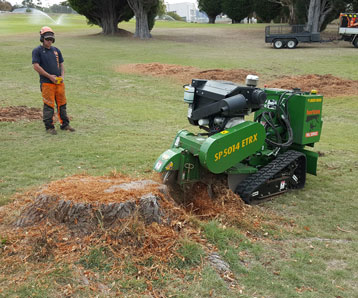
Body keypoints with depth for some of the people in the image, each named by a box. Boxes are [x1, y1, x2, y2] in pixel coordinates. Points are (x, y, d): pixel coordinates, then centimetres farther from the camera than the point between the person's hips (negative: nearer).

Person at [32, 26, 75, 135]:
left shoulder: (56, 50, 15)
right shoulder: (37, 51, -2)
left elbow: (61, 64, 19)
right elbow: (36, 66, -10)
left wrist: (62, 76, 0)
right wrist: (50, 76, -14)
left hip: (59, 82, 5)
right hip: (46, 83, -5)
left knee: (62, 104, 8)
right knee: (48, 105, -4)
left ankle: (64, 124, 18)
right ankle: (49, 127, 5)